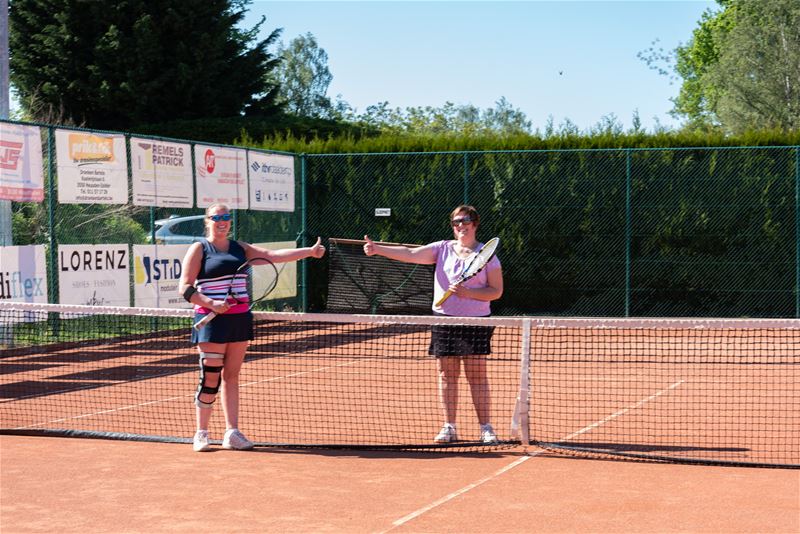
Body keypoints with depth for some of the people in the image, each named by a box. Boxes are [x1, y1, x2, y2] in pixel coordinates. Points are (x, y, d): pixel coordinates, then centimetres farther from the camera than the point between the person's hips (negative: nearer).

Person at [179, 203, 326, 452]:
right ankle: (201, 433, 6)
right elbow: (186, 288, -6)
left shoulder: (240, 248, 14)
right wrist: (211, 303, -19)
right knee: (210, 377, -6)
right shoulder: (199, 249, -1)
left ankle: (232, 432, 10)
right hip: (212, 320, -5)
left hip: (240, 318, 5)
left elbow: (274, 255, 9)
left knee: (231, 375, 7)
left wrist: (309, 252, 1)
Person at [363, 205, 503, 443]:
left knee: (477, 375, -3)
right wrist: (378, 249, -17)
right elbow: (410, 254, -5)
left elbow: (496, 291, -1)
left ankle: (485, 428, 4)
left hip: (476, 320, -2)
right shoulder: (443, 249, 6)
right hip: (444, 318, 3)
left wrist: (468, 293, -16)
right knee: (447, 375, 4)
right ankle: (449, 428, 12)